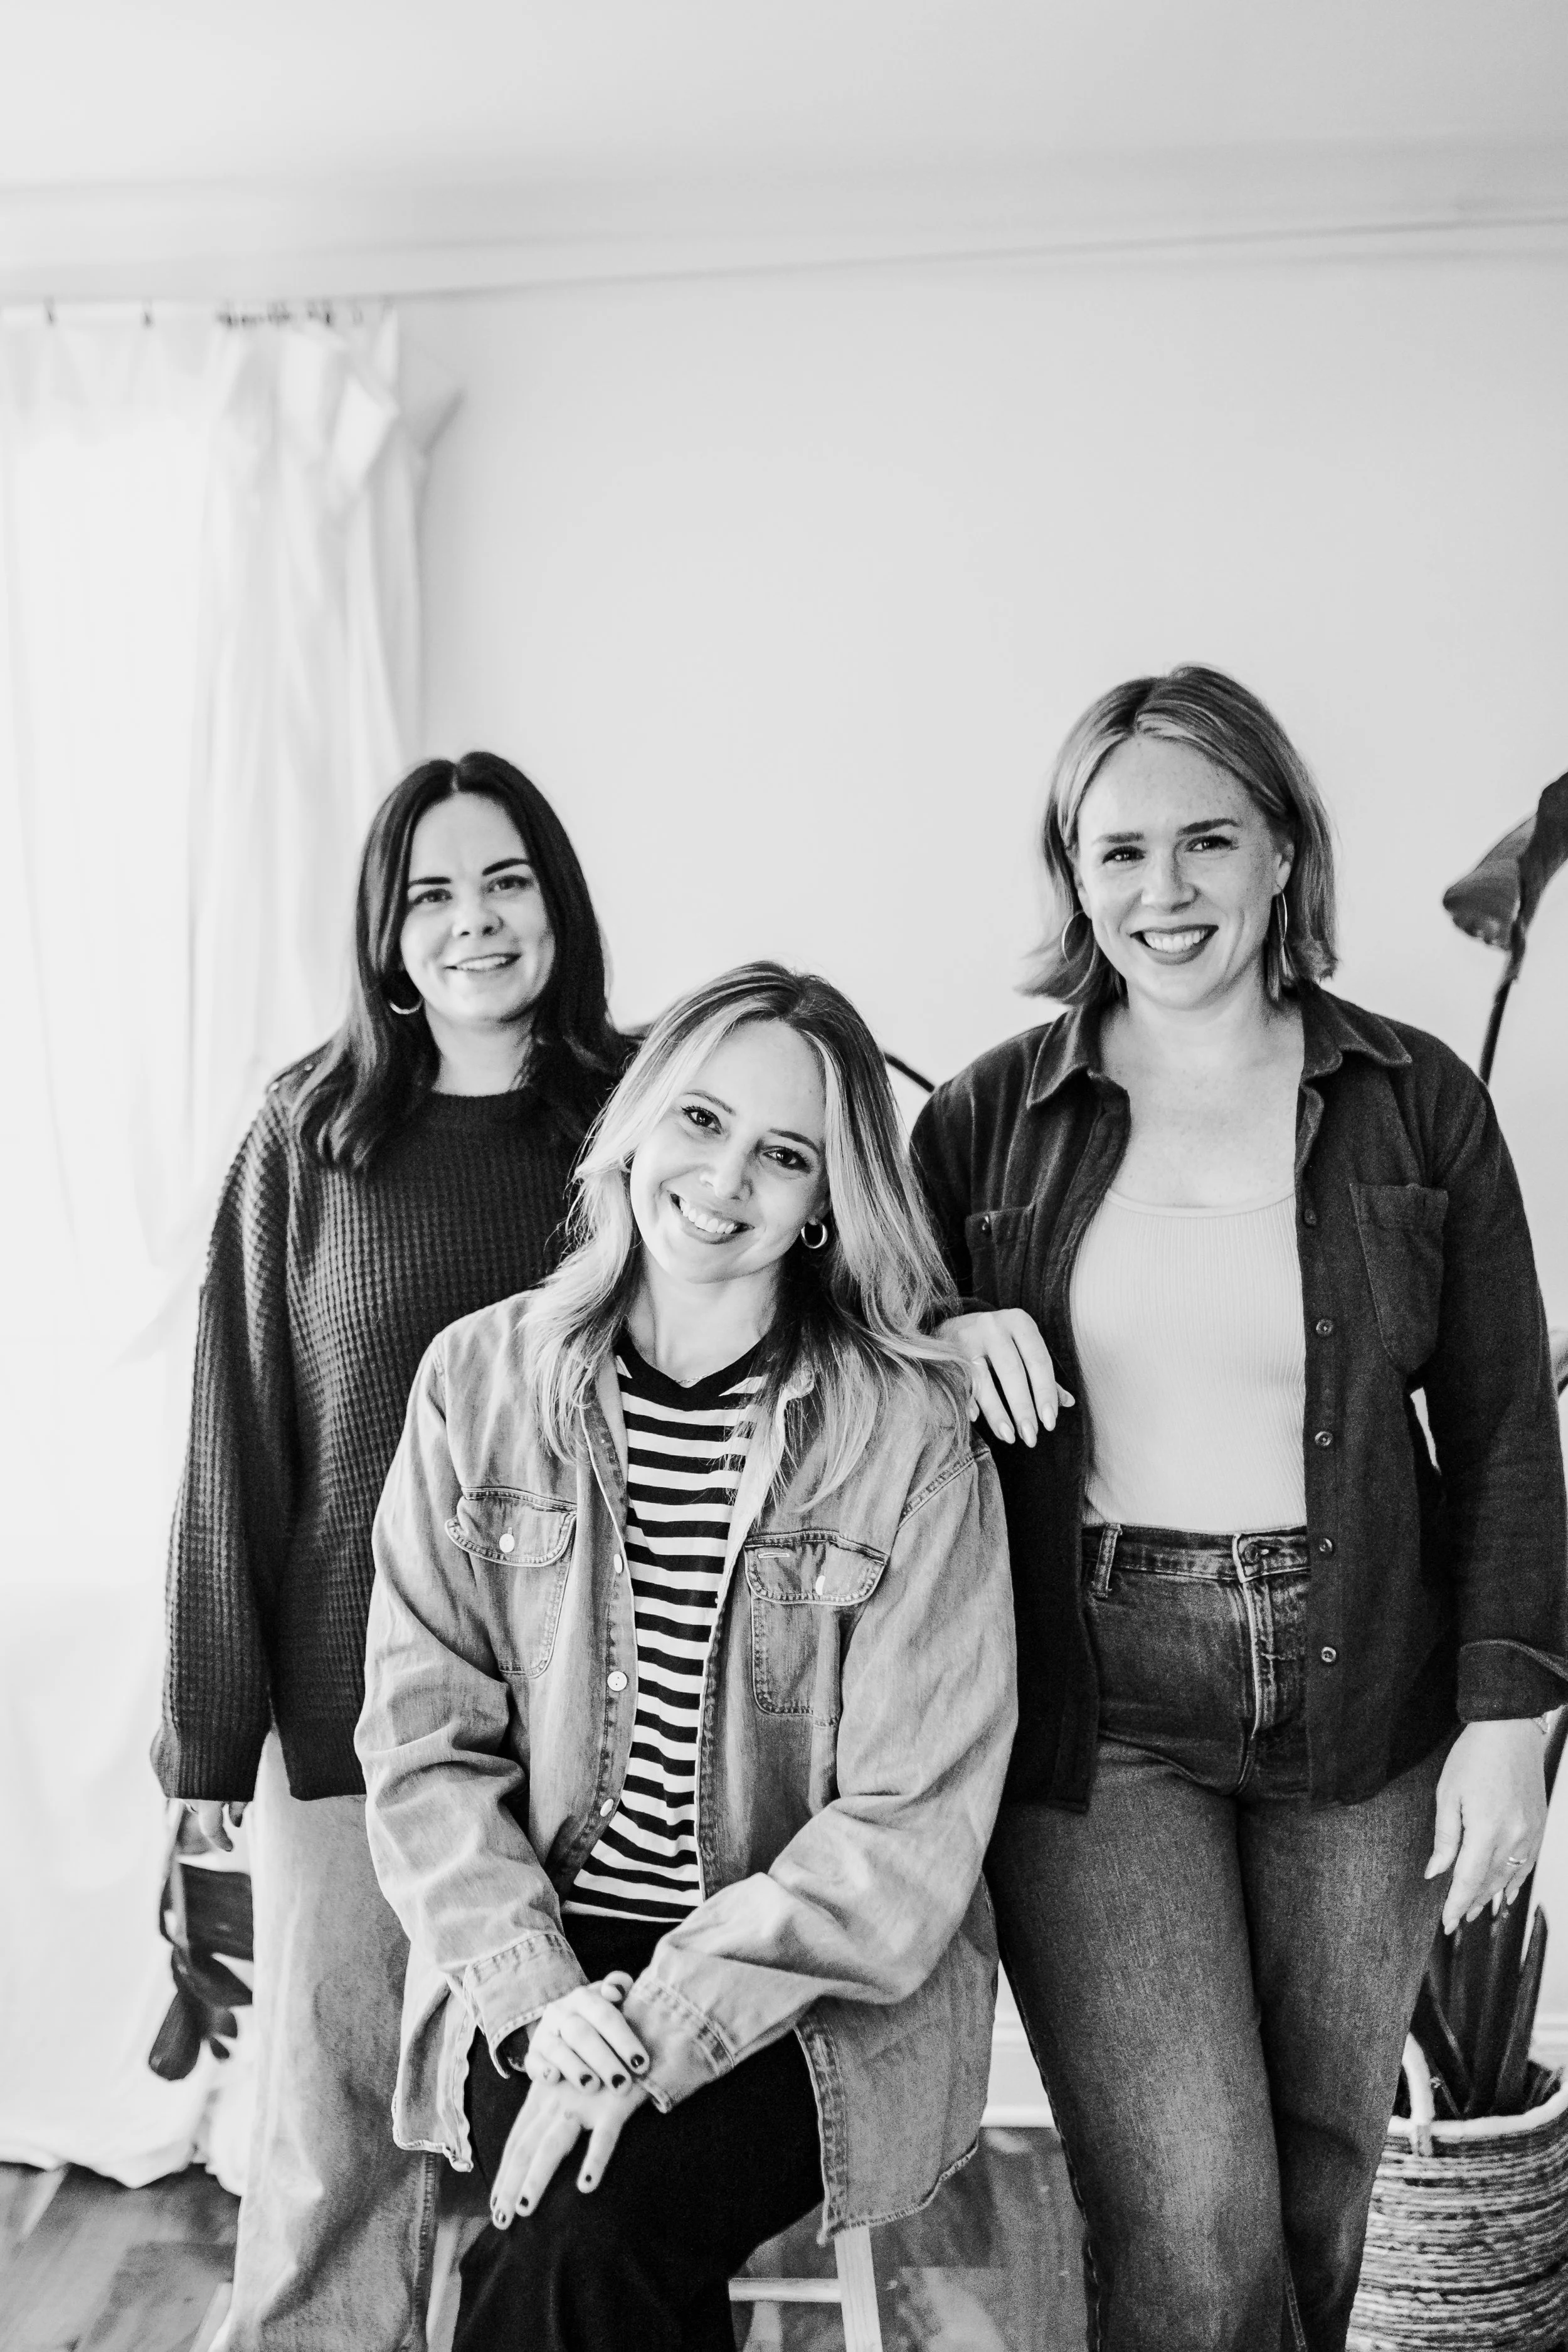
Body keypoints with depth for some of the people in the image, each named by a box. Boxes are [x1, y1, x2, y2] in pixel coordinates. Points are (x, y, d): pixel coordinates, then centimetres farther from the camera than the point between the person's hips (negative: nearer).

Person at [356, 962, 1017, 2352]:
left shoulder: (910, 1429, -9)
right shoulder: (482, 1381, -1)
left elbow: (912, 1816, -11)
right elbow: (425, 1733, 0)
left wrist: (671, 2017, -19)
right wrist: (534, 1989, -13)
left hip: (823, 1989, -1)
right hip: (544, 1962, 2)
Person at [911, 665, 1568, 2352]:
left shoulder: (1416, 1104, 1)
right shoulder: (991, 1115, 0)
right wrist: (934, 1341, -13)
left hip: (1357, 1705, 2)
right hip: (1095, 1710, -1)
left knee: (1320, 2200, 17)